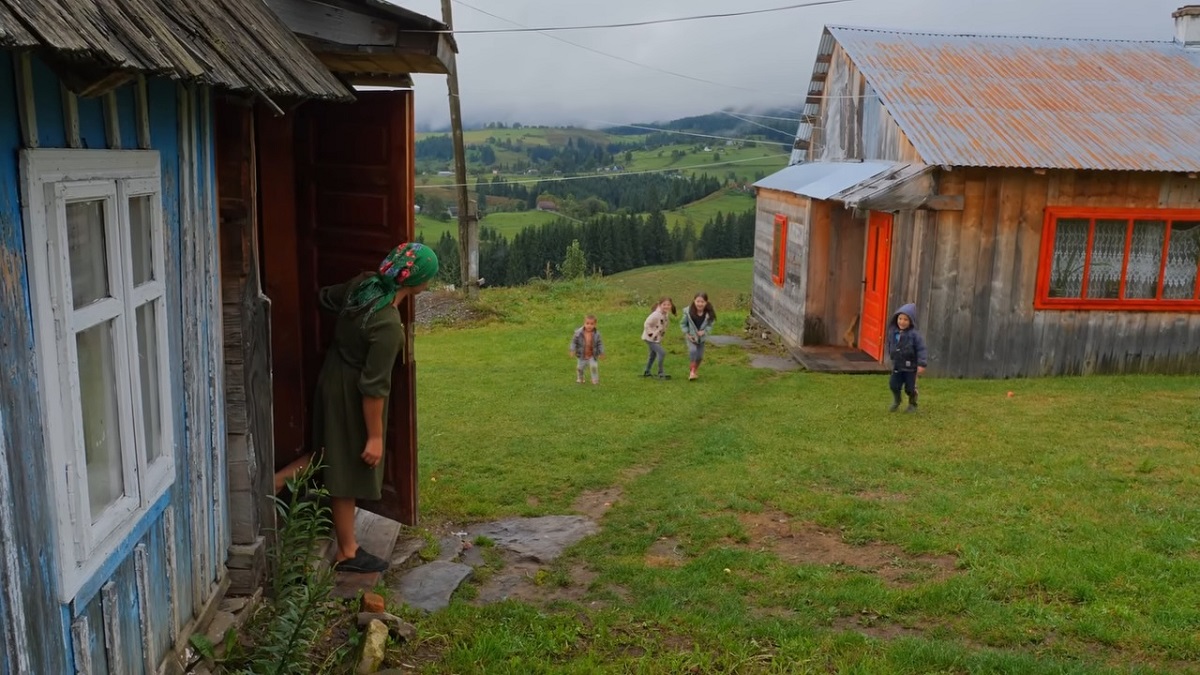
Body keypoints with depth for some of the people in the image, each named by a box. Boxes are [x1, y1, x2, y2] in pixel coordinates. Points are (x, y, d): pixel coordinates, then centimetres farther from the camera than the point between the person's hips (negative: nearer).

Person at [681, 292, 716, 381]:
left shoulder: (709, 313, -19)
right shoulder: (688, 311, -22)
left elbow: (710, 325, -5)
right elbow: (683, 323, -7)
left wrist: (704, 331, -24)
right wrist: (687, 334, -14)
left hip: (701, 337, 2)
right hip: (691, 336, -2)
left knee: (700, 356, 8)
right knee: (693, 350, -26)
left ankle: (693, 372, 33)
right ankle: (692, 372, -14)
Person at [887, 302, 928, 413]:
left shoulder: (914, 334, -19)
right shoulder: (893, 331, -2)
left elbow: (921, 349, -19)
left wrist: (921, 364, -25)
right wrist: (892, 358, 21)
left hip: (910, 366, -5)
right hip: (897, 365, 5)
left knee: (910, 388, 6)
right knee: (894, 385, 8)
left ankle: (912, 405, 29)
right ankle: (896, 401, 35)